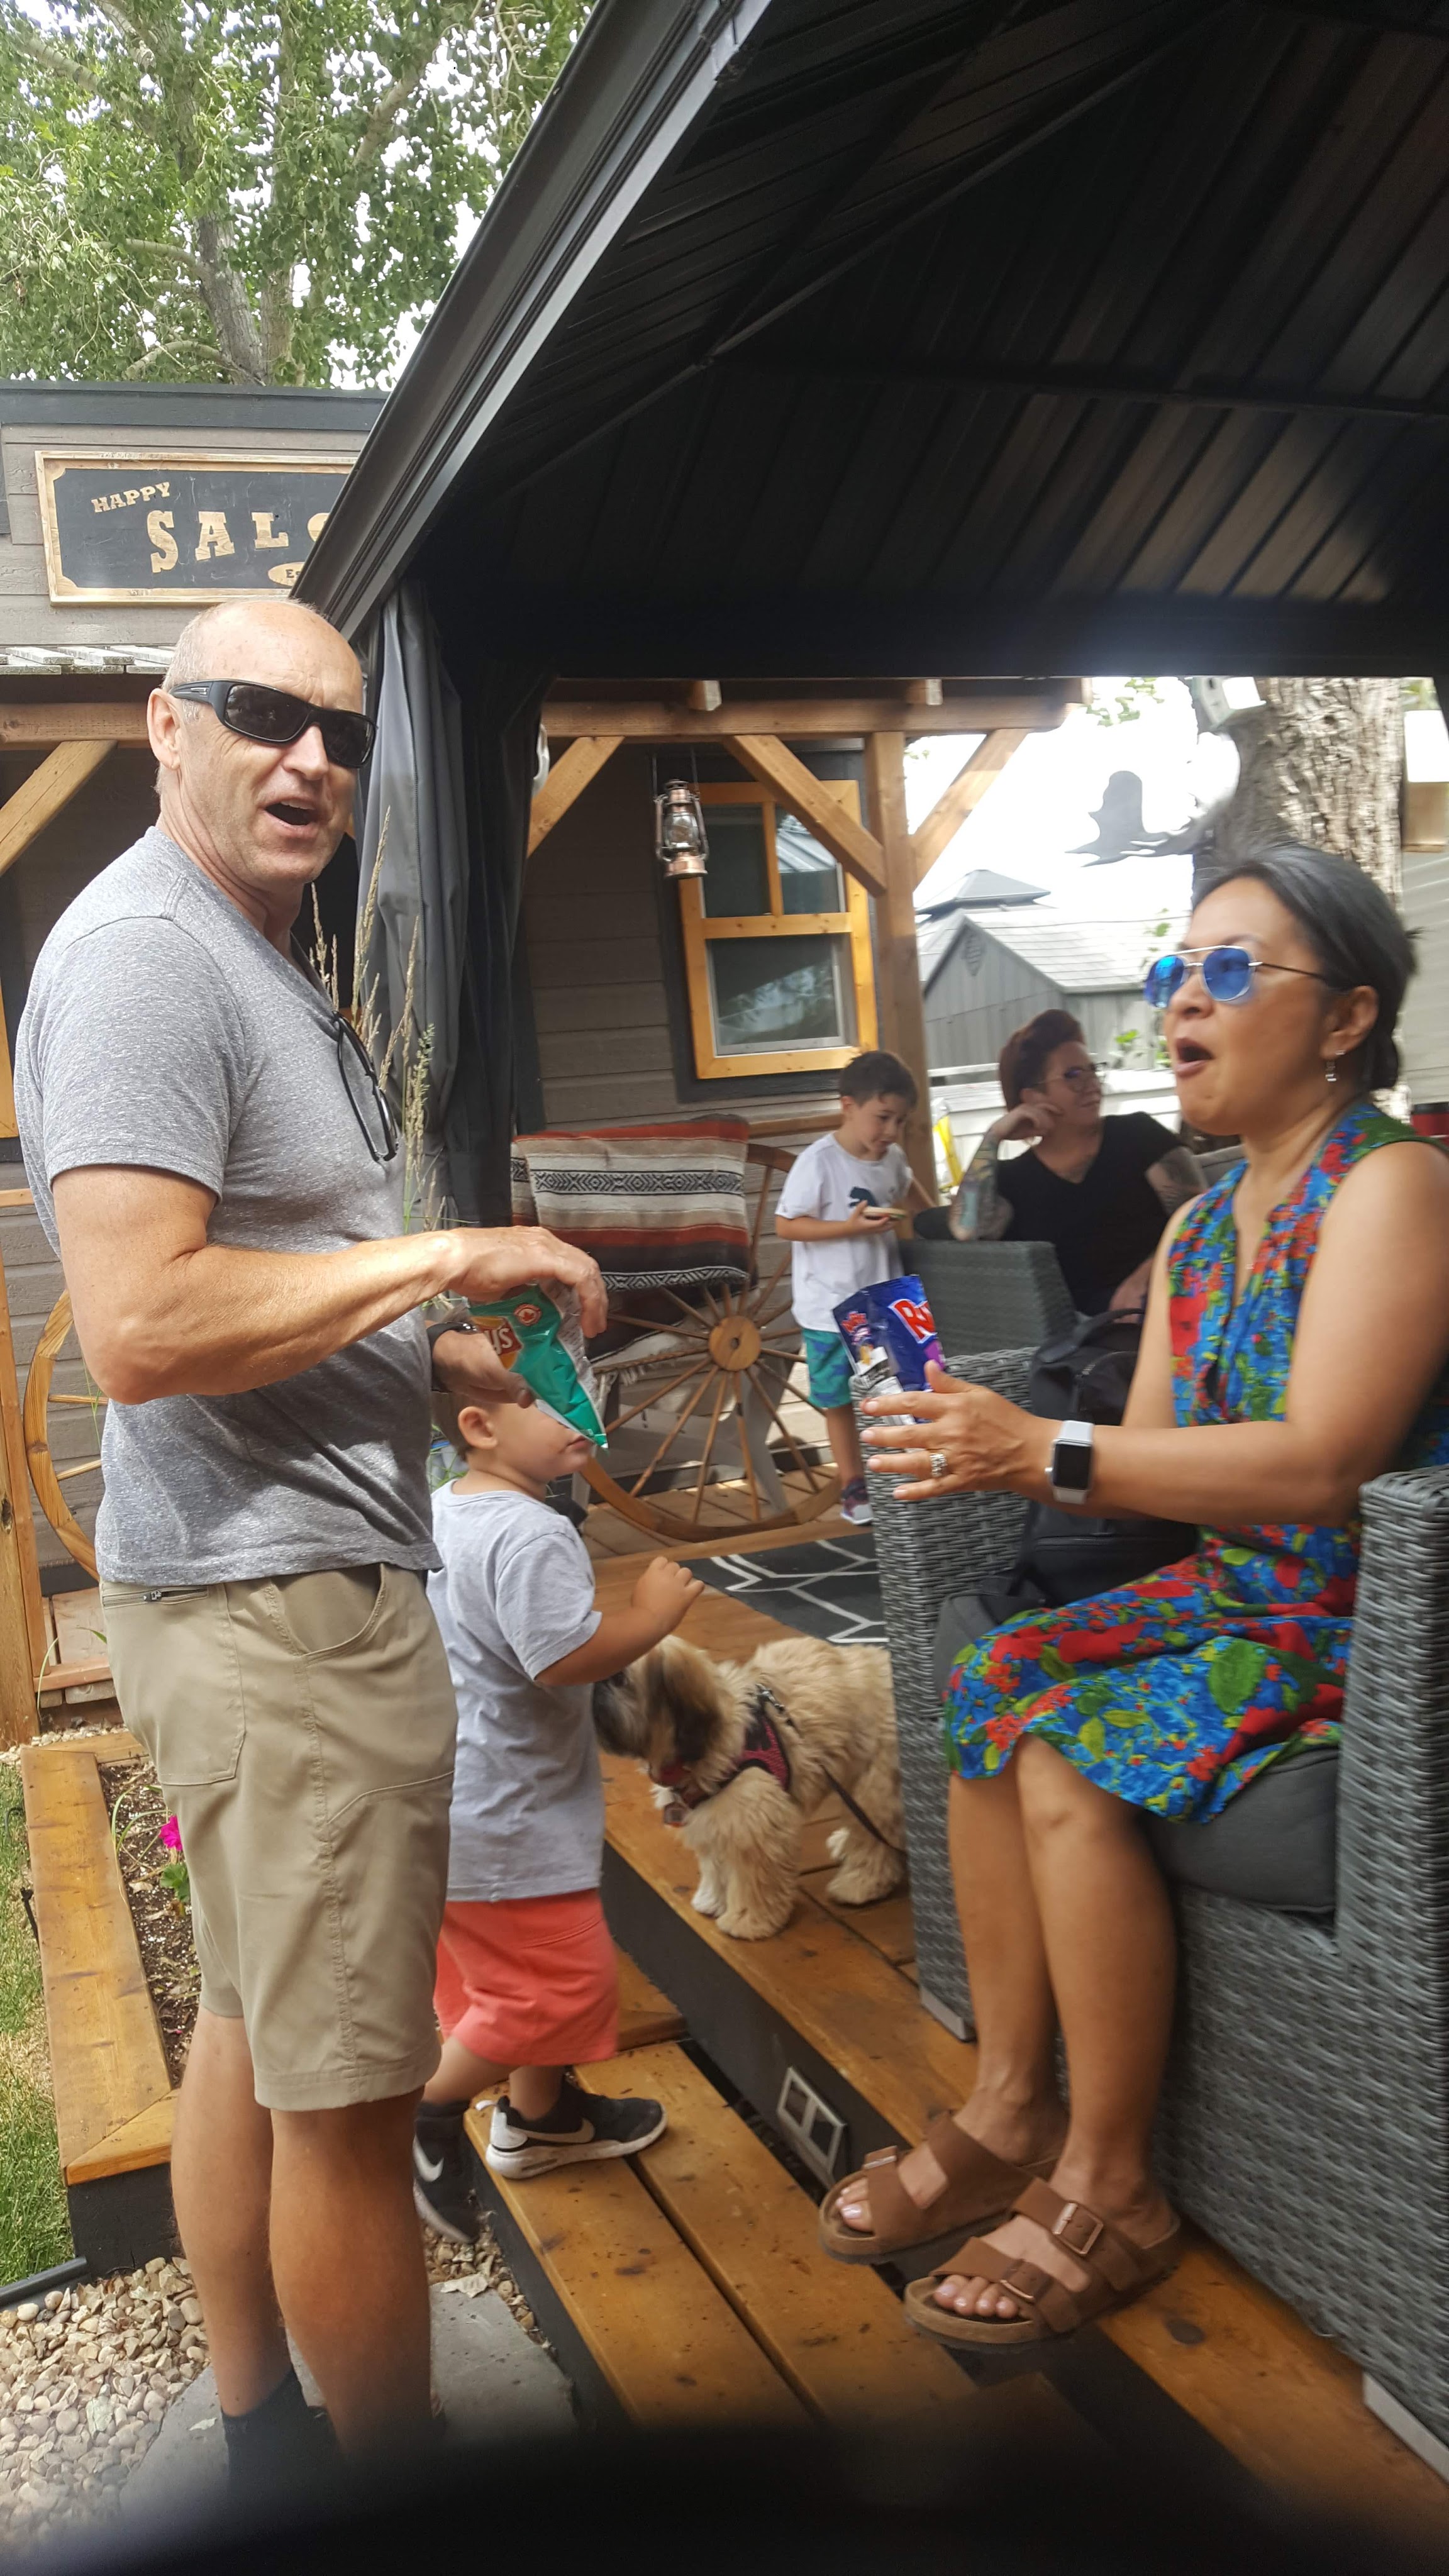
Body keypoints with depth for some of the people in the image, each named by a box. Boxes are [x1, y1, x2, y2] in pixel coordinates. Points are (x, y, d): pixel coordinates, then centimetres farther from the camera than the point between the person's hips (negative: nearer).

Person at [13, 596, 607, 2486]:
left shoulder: (262, 961, 18)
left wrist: (462, 1360, 11)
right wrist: (441, 1255, -18)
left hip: (276, 1578, 11)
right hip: (282, 1596, -11)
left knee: (254, 2023, 20)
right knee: (350, 2095, 1)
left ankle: (261, 2438, 37)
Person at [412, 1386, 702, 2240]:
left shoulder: (438, 1512, 6)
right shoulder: (531, 1536, -26)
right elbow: (566, 1656, -32)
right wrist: (652, 1614, -18)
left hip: (454, 1797, 11)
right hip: (503, 1818, -11)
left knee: (523, 1971, 24)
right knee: (563, 1979, 1)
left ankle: (541, 2111, 40)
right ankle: (429, 2116, 12)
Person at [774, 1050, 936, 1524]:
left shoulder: (892, 1158, 2)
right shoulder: (818, 1162, -20)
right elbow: (786, 1225, -20)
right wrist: (851, 1226, -28)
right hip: (832, 1309, -6)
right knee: (840, 1399, 8)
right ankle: (853, 1485, 21)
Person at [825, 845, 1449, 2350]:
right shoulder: (1197, 1226, 11)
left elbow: (1322, 1463, -26)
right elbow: (1152, 1450, 6)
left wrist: (1050, 1455, -29)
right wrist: (993, 1446, -13)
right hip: (1233, 1595, 8)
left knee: (1075, 1751, -23)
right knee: (993, 1687, -7)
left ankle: (1108, 2193, -5)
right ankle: (1012, 2114, 2)